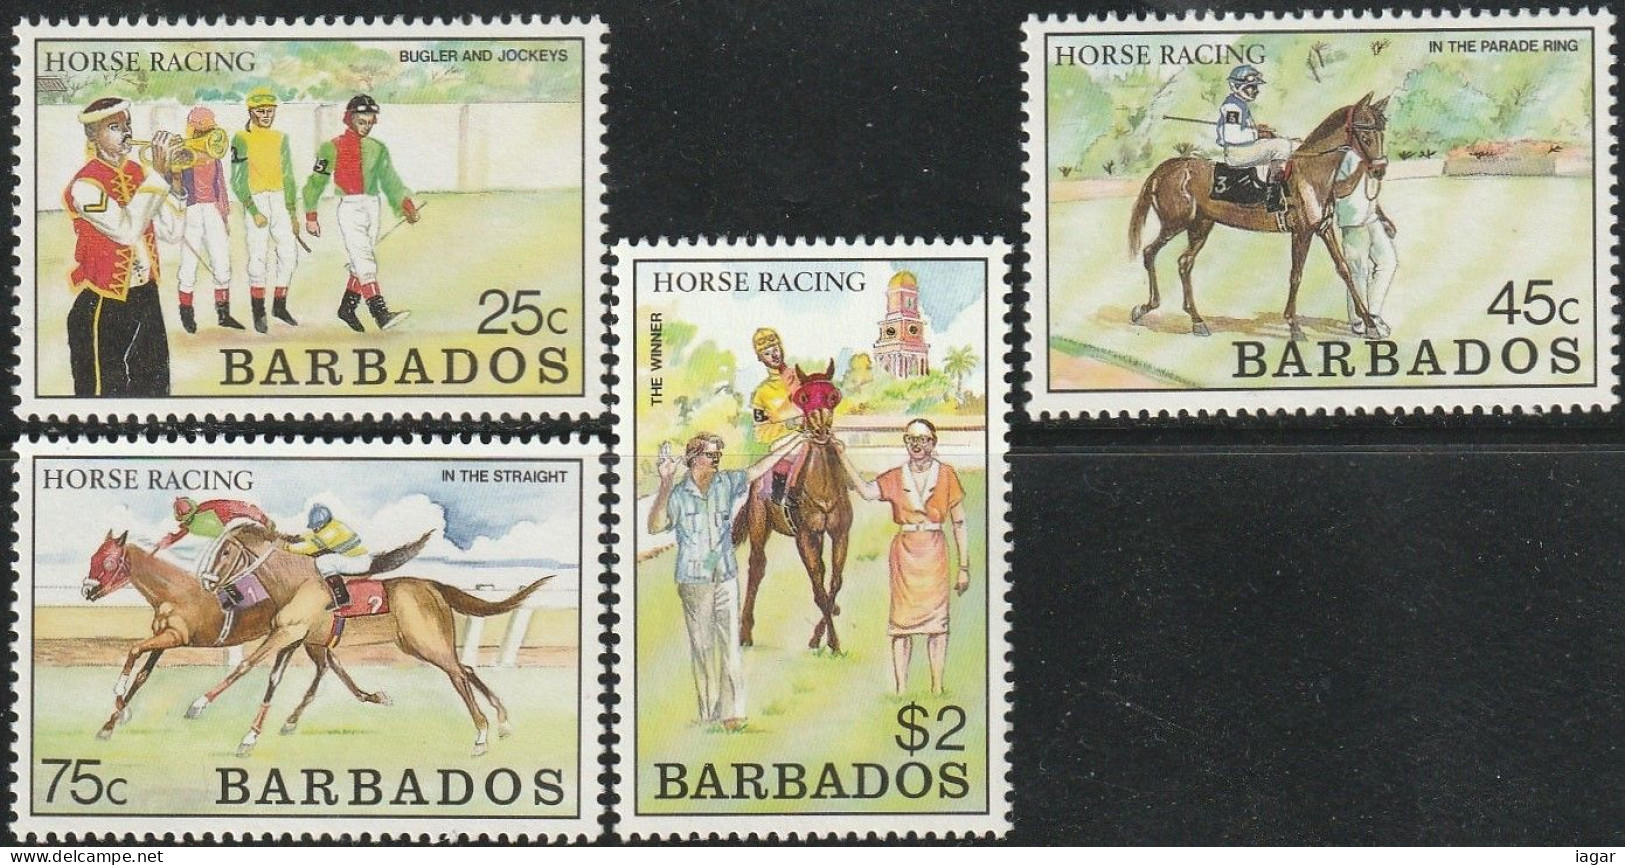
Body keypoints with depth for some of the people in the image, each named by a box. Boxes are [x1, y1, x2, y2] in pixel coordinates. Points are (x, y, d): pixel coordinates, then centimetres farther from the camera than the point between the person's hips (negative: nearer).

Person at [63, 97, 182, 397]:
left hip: (146, 294, 7)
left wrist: (169, 179, -9)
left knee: (154, 384, 16)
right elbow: (127, 230, -30)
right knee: (107, 389, 1)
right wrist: (158, 173, -27)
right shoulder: (85, 185, -16)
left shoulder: (136, 172, 5)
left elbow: (170, 231, 3)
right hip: (104, 305, -7)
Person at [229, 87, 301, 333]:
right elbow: (237, 181, -7)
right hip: (255, 201, -5)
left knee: (289, 253, 0)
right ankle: (258, 312, 1)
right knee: (258, 256, -6)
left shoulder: (280, 139, 14)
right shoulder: (241, 139, -2)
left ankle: (280, 305, 14)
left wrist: (293, 214, 14)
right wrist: (254, 211, -15)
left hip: (279, 200, 5)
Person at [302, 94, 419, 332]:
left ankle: (347, 308, 28)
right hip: (349, 208, -6)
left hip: (372, 208, 6)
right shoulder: (333, 148, -1)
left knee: (362, 264, 11)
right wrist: (311, 216, 2)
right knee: (365, 262, -15)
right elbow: (316, 182, 3)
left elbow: (390, 181, 14)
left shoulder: (378, 149, 13)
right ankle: (381, 314, -25)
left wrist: (405, 204, 0)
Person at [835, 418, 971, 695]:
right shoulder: (895, 478, 6)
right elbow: (867, 491, -14)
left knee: (937, 621, -1)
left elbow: (959, 523, 5)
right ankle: (901, 690, 4)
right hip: (904, 551, 1)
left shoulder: (946, 475, 3)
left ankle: (937, 688, 5)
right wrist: (843, 457, -17)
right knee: (901, 621, 1)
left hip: (934, 552, -1)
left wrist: (964, 567, 3)